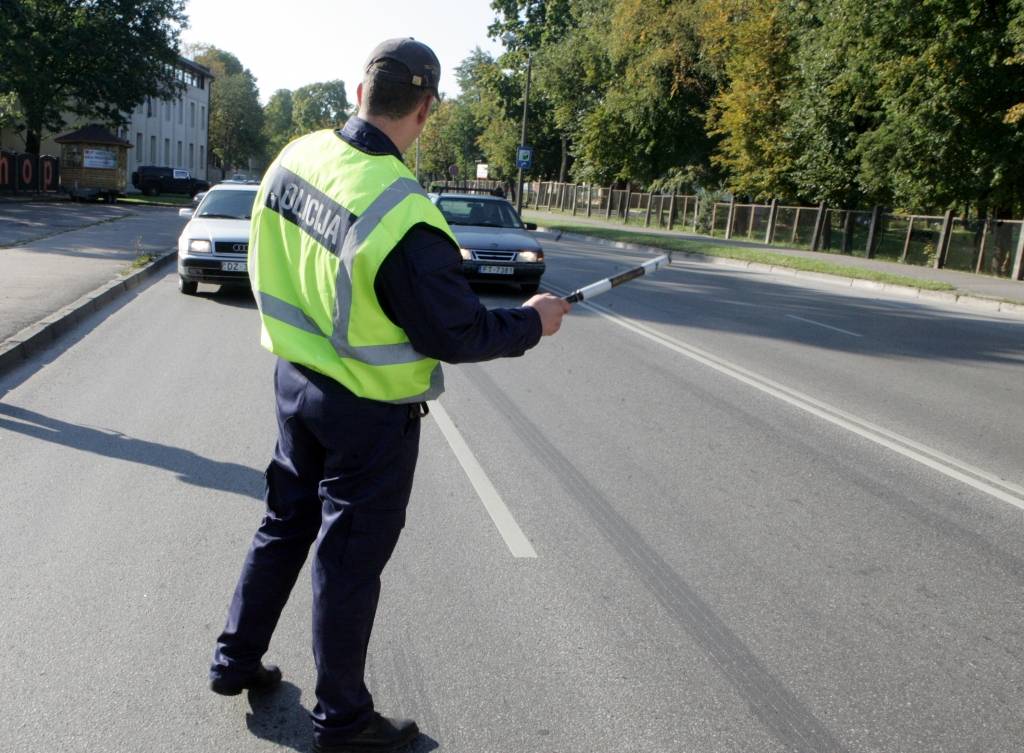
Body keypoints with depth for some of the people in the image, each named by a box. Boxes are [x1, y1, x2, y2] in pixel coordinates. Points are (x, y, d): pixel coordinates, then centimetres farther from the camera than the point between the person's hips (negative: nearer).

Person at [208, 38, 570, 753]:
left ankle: (236, 660, 43)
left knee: (286, 522, 25)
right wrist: (532, 322, -4)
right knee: (350, 560, 9)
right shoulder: (405, 219, -28)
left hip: (296, 379, 7)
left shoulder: (295, 157, -4)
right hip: (370, 412, -7)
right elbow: (459, 336, -21)